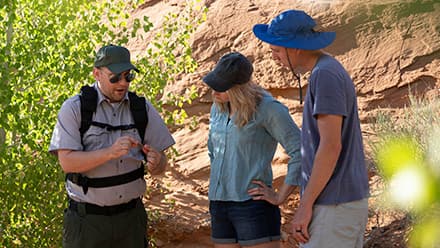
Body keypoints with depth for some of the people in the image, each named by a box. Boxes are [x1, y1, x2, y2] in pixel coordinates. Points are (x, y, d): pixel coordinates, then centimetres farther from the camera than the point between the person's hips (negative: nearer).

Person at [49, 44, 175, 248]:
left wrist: (155, 162, -21)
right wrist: (110, 152, -29)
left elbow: (161, 164, 4)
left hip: (130, 216, 3)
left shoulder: (142, 109, 3)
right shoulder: (73, 109, -7)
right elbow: (67, 162, -16)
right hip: (87, 218, -3)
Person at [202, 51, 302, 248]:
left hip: (253, 204, -7)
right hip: (218, 205, 7)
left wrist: (280, 197, -14)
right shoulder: (218, 108, 12)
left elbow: (300, 152, -15)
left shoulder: (267, 108, -10)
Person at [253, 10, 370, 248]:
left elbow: (331, 146, -22)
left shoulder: (326, 75, -16)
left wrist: (305, 206, -19)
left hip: (332, 208, -10)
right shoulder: (331, 72, 16)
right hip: (349, 201, 10)